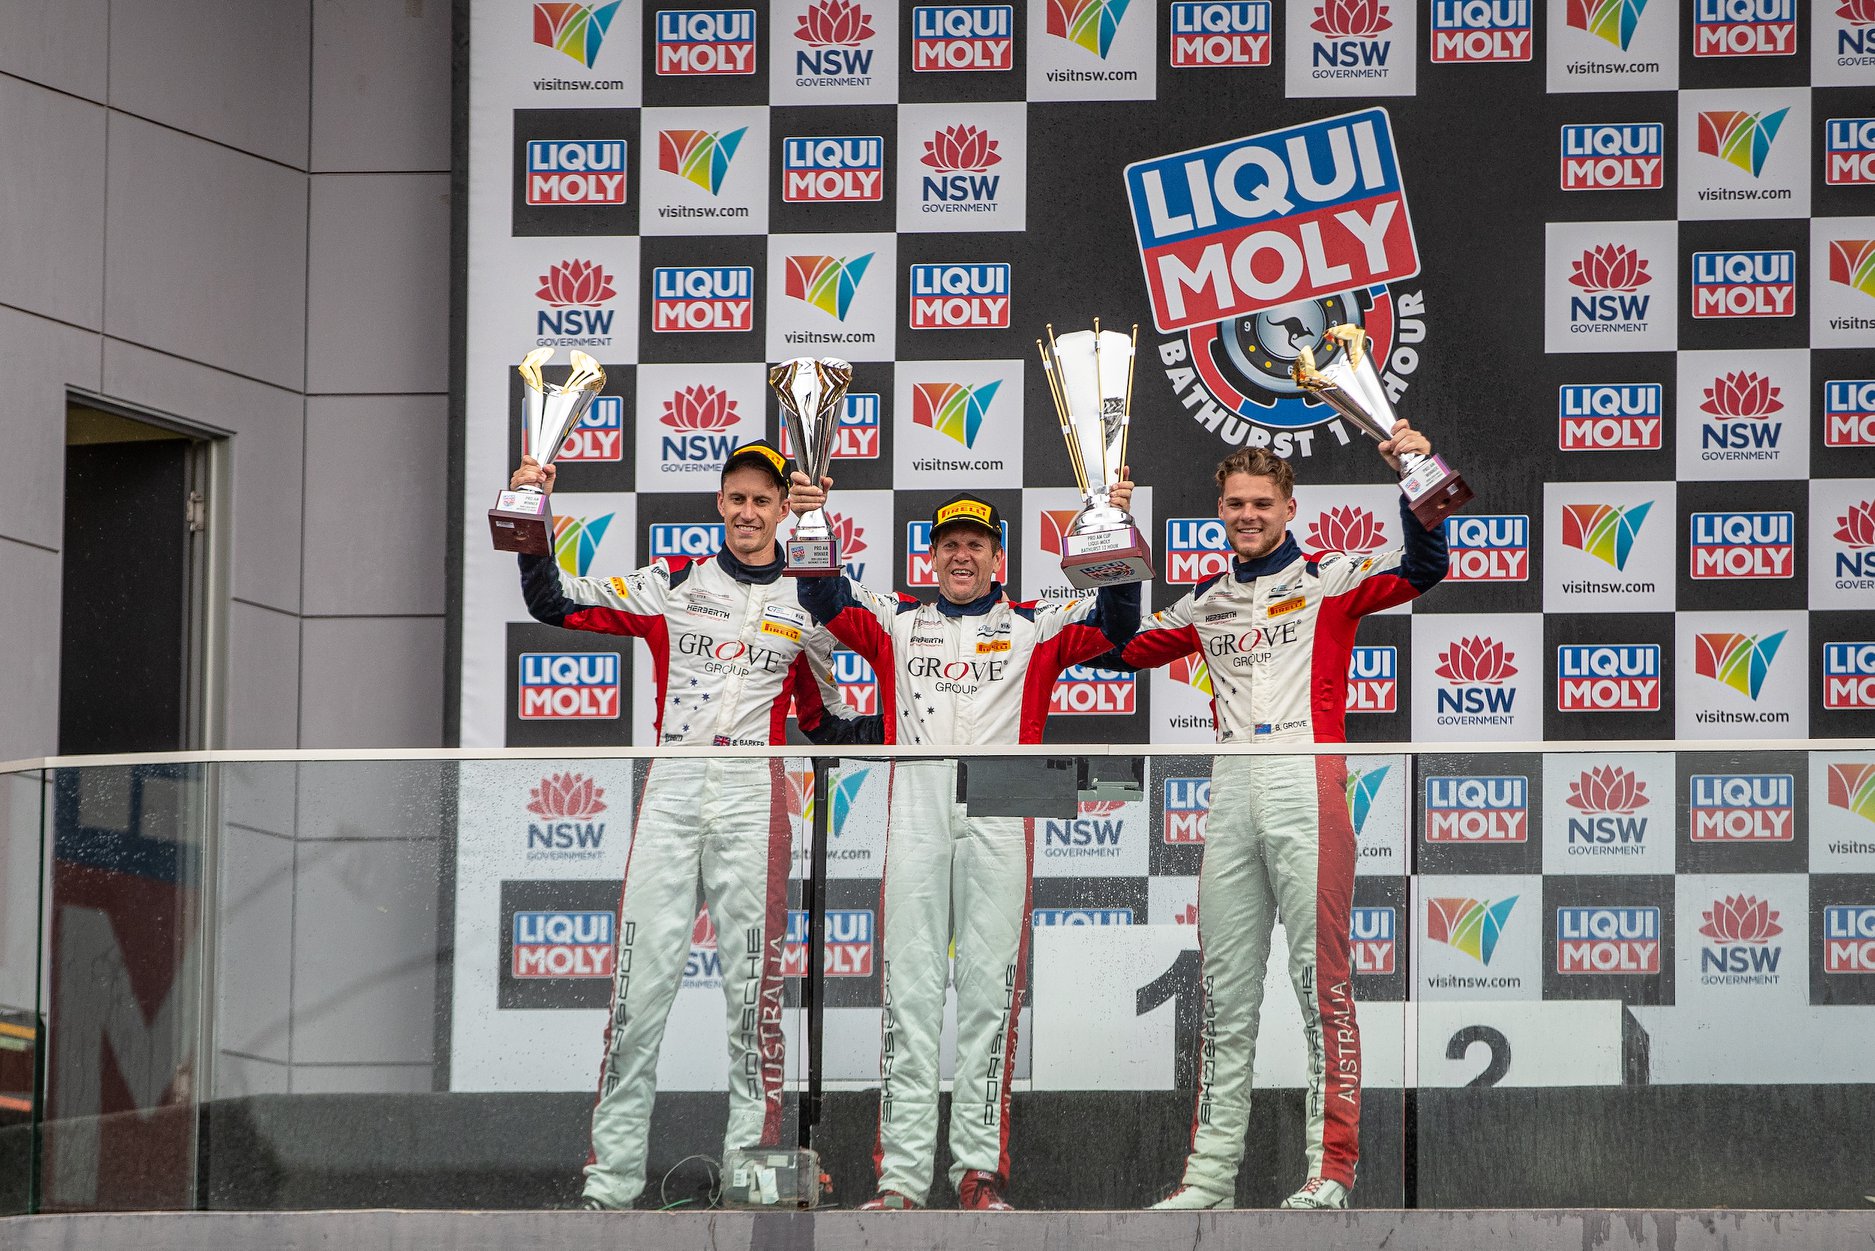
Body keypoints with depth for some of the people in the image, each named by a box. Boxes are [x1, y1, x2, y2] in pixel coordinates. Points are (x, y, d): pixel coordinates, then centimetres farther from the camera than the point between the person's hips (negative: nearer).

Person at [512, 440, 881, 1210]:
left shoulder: (809, 603, 13)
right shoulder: (672, 583, 11)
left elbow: (823, 725, 19)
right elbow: (555, 604, 8)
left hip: (753, 798, 0)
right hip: (671, 792, 0)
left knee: (753, 985, -5)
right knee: (640, 981, -5)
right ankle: (611, 1181, -3)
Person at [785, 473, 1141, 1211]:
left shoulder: (1032, 626, 14)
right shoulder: (896, 622, 18)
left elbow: (1114, 624, 3)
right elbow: (824, 600, 7)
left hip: (1000, 814, -1)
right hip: (915, 810, 1)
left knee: (989, 985, -4)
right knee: (910, 985, -4)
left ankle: (980, 1167, -2)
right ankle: (902, 1172, -6)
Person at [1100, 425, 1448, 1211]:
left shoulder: (1329, 580, 4)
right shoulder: (1207, 603, 20)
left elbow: (1422, 570, -10)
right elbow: (1127, 651, 32)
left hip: (1307, 791, -6)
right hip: (1230, 794, 6)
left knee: (1322, 982, -9)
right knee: (1225, 991, 7)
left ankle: (1332, 1166, -9)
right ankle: (1212, 1170, 10)